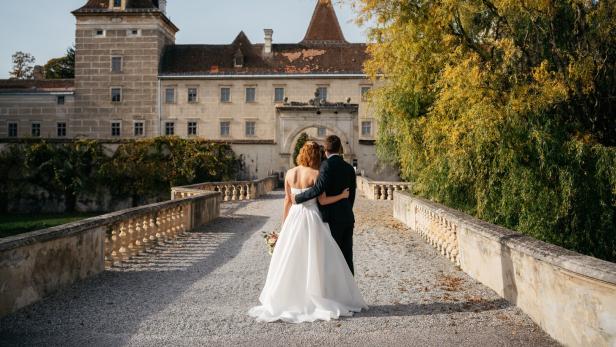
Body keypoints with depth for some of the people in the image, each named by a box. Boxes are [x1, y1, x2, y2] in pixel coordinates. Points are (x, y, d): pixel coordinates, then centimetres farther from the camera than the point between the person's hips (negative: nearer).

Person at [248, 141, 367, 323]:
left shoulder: (290, 173, 3)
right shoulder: (315, 174, -11)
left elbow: (287, 200, 7)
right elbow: (322, 201, -11)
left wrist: (284, 224, 15)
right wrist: (342, 195, 1)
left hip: (294, 218, 4)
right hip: (312, 219, -4)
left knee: (290, 259, 11)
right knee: (315, 260, 4)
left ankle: (288, 300, 17)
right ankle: (315, 300, 8)